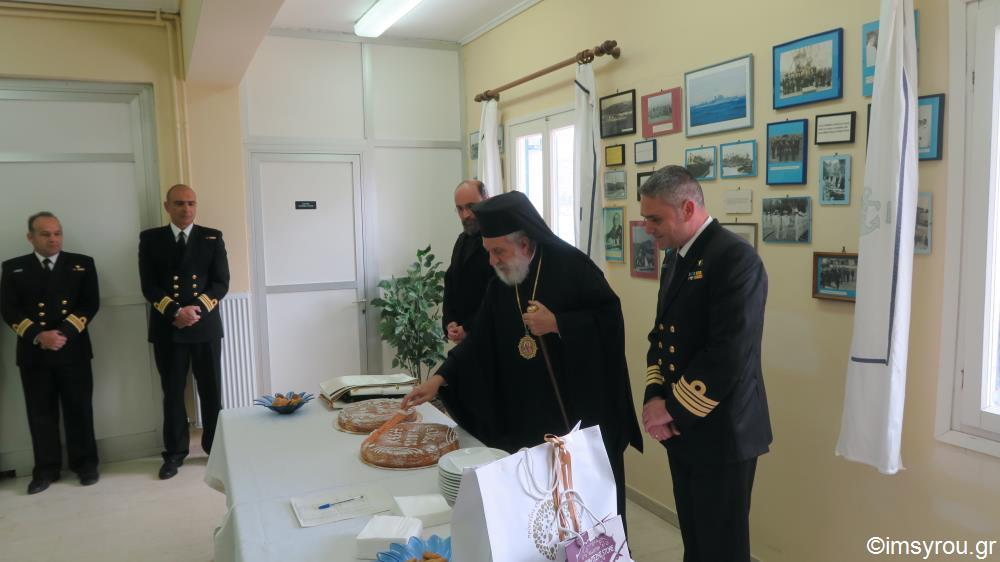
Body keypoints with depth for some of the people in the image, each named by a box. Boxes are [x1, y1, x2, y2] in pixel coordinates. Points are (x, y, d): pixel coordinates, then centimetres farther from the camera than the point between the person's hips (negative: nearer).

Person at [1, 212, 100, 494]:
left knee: (79, 410, 5)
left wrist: (63, 333, -15)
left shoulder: (82, 264, 7)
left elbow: (91, 303, -2)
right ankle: (46, 468, 19)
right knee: (40, 413, 7)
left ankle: (85, 463, 18)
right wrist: (38, 336, -15)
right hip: (33, 352, 1)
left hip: (73, 349, -1)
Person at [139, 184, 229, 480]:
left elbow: (221, 282, -1)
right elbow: (148, 286, -2)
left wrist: (197, 308, -16)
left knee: (211, 391, 7)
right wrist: (174, 312, -17)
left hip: (205, 325, 0)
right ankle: (175, 452, 20)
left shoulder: (212, 237, 6)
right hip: (167, 328, 0)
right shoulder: (150, 239, 6)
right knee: (172, 393, 8)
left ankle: (215, 449, 20)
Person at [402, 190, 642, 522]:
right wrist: (440, 378, -3)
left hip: (582, 411, -5)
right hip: (527, 417, 5)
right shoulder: (500, 284, 6)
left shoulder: (571, 265, -12)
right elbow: (478, 341, 7)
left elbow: (609, 317, -13)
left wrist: (556, 324, -20)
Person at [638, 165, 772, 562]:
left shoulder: (734, 257, -18)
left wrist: (673, 409, -15)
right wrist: (655, 398, -4)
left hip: (721, 432, -8)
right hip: (681, 430, 8)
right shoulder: (677, 260, 11)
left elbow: (729, 355, -25)